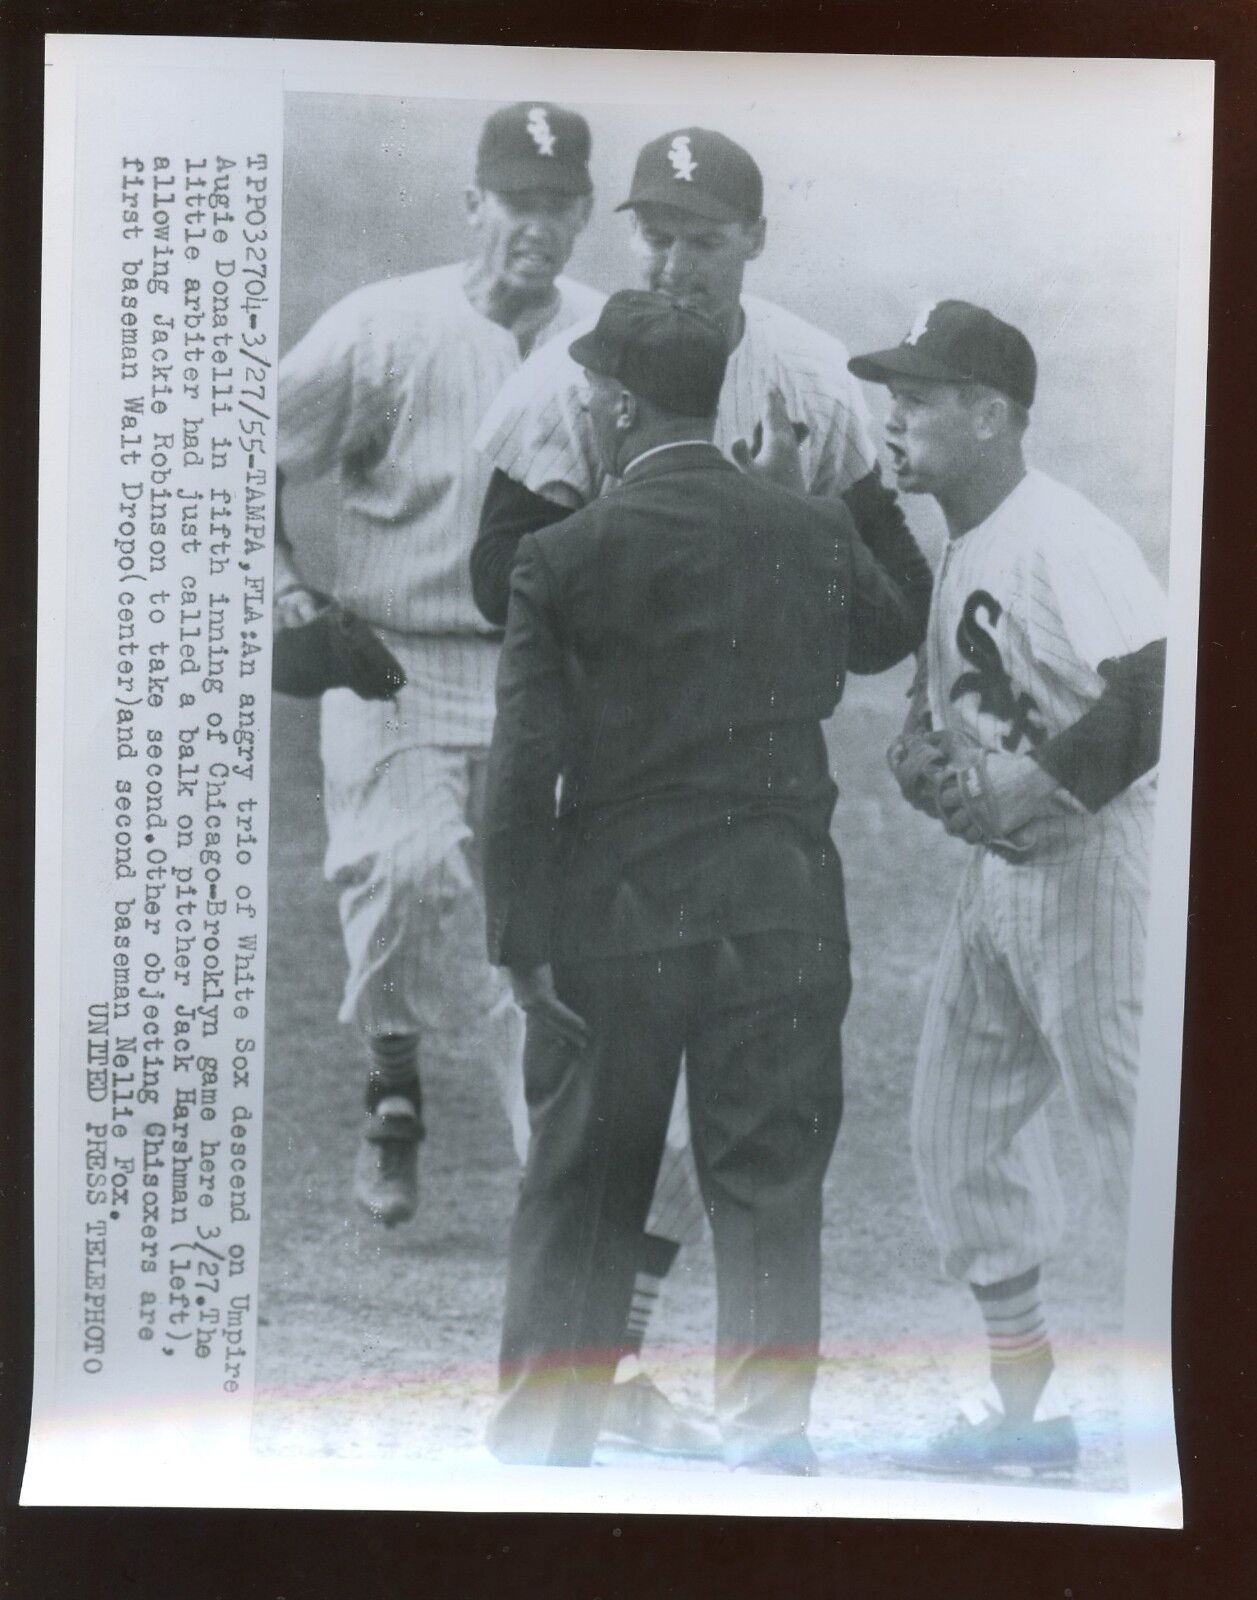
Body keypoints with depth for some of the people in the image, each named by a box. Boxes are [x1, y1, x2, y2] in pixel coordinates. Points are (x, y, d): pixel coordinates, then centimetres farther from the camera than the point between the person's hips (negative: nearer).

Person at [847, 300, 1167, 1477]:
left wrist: (1036, 789, -24)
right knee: (959, 1129, 13)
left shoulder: (1058, 539, -17)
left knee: (1136, 1135, -5)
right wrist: (923, 747, 0)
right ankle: (1024, 1402, 27)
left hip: (1097, 859, -10)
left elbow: (1159, 684, -28)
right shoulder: (958, 552, 12)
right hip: (1000, 865, 10)